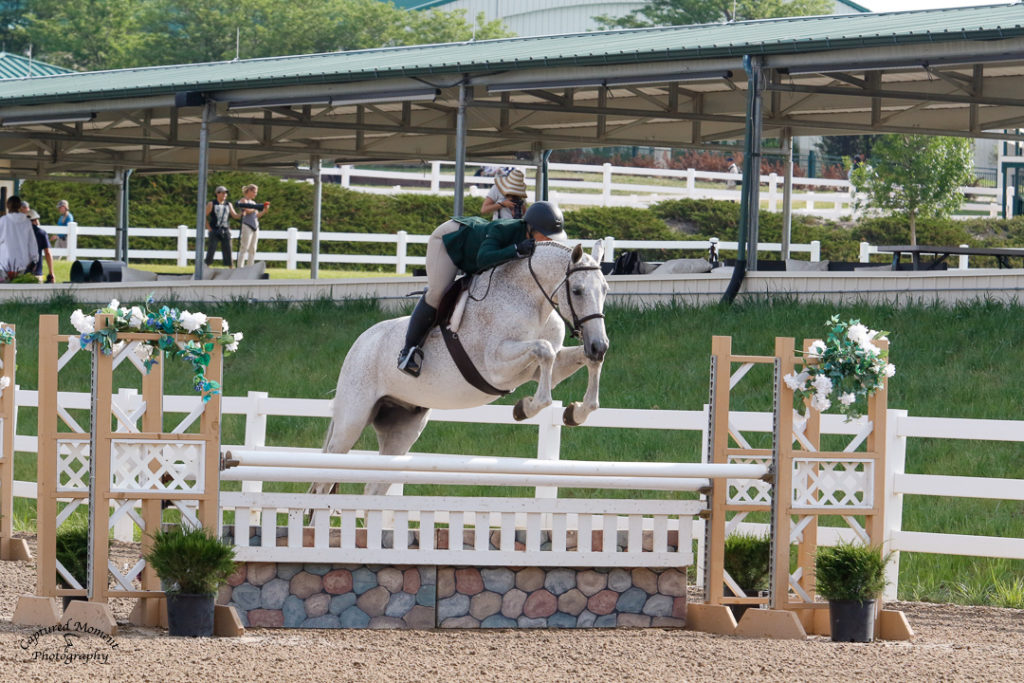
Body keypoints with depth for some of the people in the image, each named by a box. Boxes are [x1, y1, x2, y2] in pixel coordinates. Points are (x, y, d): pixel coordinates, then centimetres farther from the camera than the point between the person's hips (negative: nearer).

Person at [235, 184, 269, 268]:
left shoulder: (253, 202, 22)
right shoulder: (243, 200, 0)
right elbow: (247, 210, -16)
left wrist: (264, 211, 7)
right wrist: (257, 207, -4)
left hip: (255, 227, 8)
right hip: (247, 226, -8)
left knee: (252, 250, 5)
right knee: (244, 248, -13)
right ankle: (239, 267, -16)